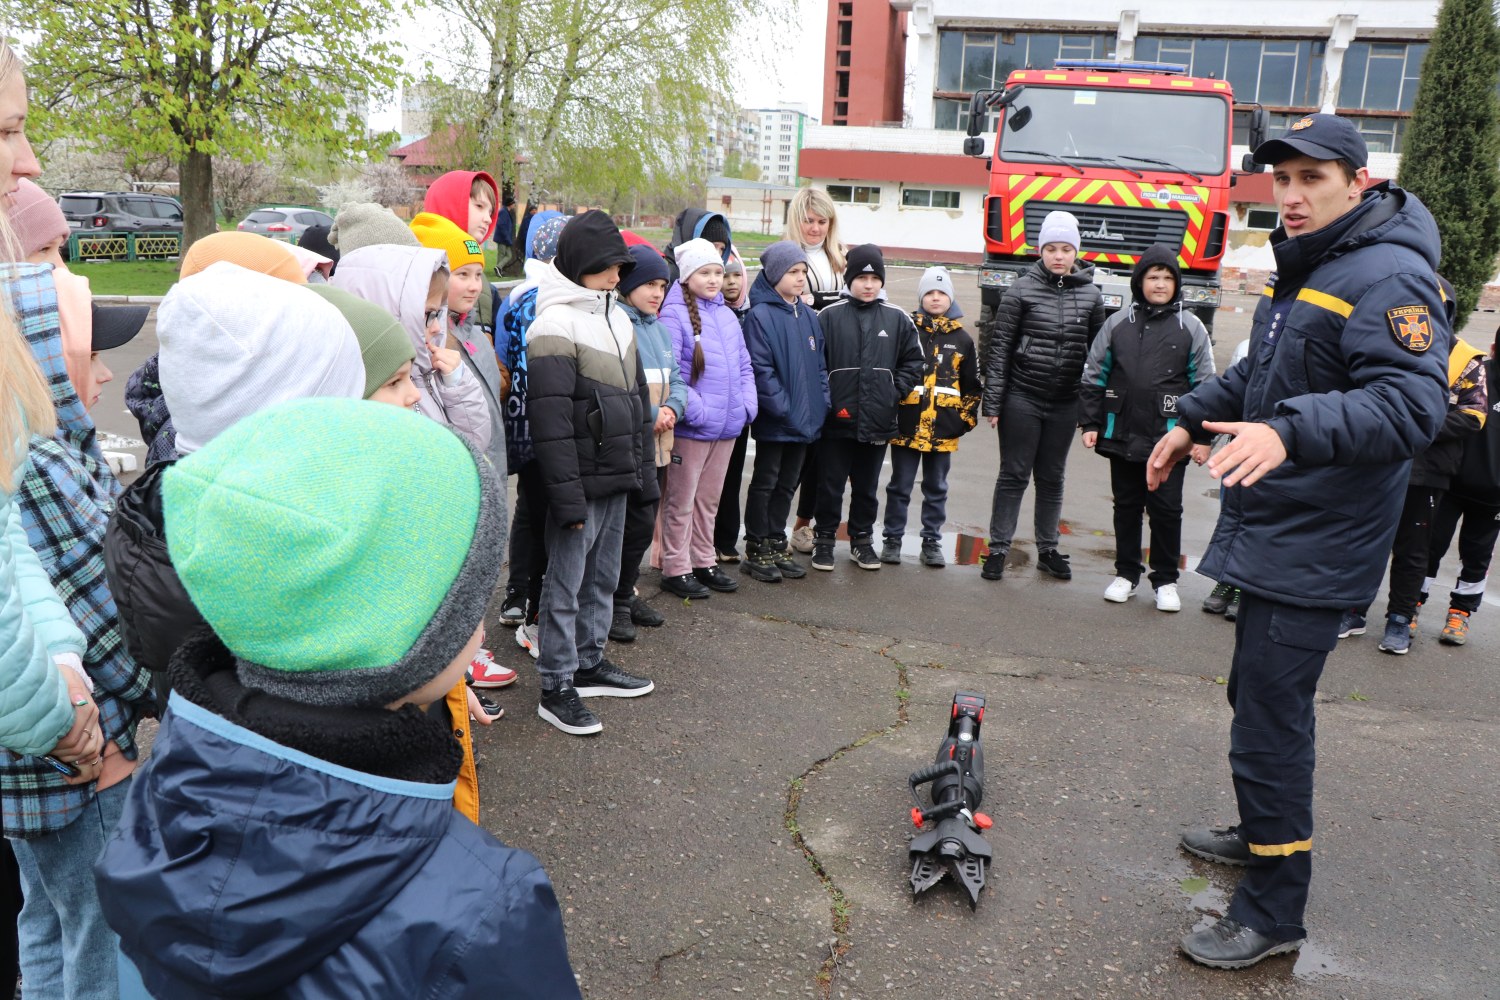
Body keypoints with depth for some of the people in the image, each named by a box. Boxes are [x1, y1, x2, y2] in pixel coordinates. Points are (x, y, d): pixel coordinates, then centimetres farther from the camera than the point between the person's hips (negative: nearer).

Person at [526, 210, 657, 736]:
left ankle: (589, 663, 32)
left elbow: (637, 398, 20)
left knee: (603, 578, 17)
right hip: (581, 481, -8)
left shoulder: (618, 318, 14)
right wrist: (567, 495, -20)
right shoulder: (555, 324, -14)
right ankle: (556, 688, 10)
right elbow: (550, 419, -19)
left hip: (617, 479, 8)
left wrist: (644, 470, 17)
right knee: (565, 585, 0)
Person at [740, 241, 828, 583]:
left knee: (787, 484, 15)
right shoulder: (761, 316, -13)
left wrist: (821, 402, 4)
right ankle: (756, 552, 15)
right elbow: (760, 369, -18)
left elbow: (820, 364, 15)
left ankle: (777, 546, 27)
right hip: (774, 422, -7)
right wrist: (782, 407, -20)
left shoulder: (809, 316, 10)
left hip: (805, 420, 7)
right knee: (765, 484, 5)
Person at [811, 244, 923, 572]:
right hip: (836, 419, -2)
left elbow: (913, 361, 10)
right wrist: (825, 401, -10)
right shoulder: (829, 316, -4)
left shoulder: (897, 319, 4)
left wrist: (895, 392, -2)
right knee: (830, 485, 8)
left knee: (867, 486, 15)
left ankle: (862, 539, 30)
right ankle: (824, 539, 23)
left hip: (878, 421, 2)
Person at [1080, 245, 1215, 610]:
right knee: (1126, 507, 12)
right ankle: (1126, 573, 26)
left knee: (1166, 510, 3)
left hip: (1169, 439, -2)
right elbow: (1094, 376, 8)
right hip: (1122, 437, 2)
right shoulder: (1118, 323, 5)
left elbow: (1204, 384, 2)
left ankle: (1165, 581, 18)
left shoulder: (1191, 327, 1)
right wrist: (1090, 423, 3)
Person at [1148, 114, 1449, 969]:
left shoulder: (1387, 279, -18)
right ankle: (1263, 835, 43)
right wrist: (1194, 418, 24)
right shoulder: (1304, 270, 14)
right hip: (1272, 534, 10)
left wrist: (1291, 431, -43)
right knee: (1257, 694, 23)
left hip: (1315, 550, -10)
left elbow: (1412, 404, -31)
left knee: (1270, 721, -6)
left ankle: (1274, 912, 9)